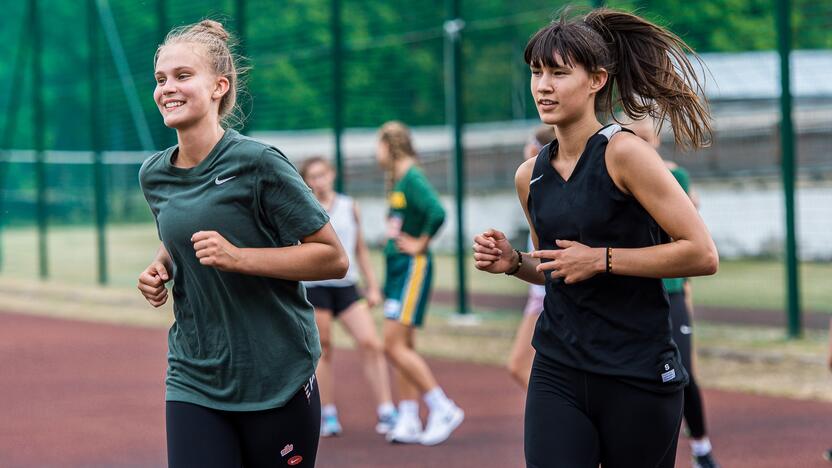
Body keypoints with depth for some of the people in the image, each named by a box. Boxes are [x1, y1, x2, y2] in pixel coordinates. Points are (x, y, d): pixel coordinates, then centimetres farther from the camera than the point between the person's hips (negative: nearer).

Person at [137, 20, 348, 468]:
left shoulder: (257, 163, -12)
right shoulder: (154, 175, 6)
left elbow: (333, 258, -10)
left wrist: (237, 257, -20)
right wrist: (160, 269, 4)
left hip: (276, 377, -4)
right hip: (194, 379, 4)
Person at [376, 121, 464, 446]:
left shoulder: (413, 179, -14)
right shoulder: (396, 182, 15)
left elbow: (437, 213, -28)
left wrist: (420, 244, -17)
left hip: (413, 268, -10)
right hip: (396, 267, 10)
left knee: (394, 346, -12)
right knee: (402, 348, 8)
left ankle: (443, 409, -7)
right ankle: (409, 422, 10)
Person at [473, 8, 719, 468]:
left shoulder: (624, 154, -11)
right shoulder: (530, 176, 8)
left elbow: (702, 254, -14)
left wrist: (602, 259, -15)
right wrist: (514, 262, 4)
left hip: (637, 374, -4)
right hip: (557, 372, 4)